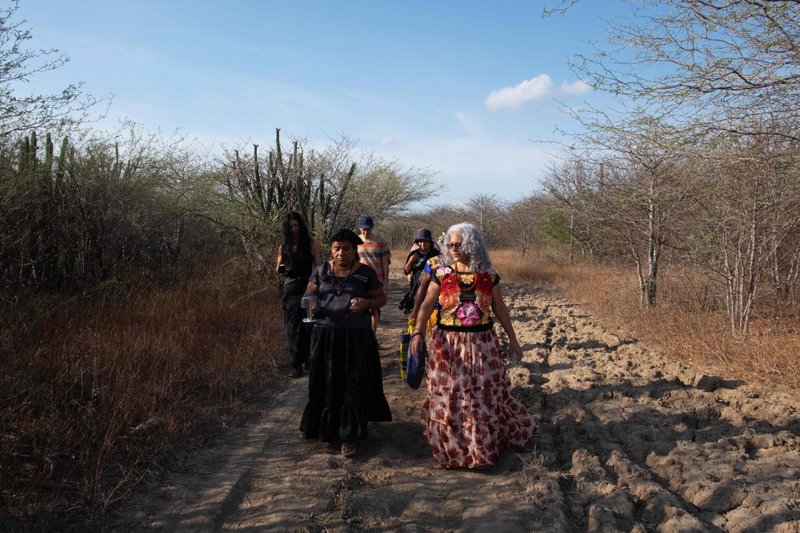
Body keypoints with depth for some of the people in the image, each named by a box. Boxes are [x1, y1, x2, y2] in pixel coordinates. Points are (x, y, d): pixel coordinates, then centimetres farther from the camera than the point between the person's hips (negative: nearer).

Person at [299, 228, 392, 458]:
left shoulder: (366, 273, -1)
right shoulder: (321, 271, 5)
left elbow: (382, 297, 5)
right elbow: (308, 295, 10)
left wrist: (367, 303, -15)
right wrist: (311, 306, -13)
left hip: (356, 338, -2)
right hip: (325, 336, 2)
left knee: (354, 387, 1)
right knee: (326, 385, 9)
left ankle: (350, 436, 13)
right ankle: (325, 426, 30)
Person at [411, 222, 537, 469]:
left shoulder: (488, 277, -2)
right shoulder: (441, 275, -4)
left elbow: (500, 309, 6)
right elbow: (426, 305, -10)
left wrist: (512, 339, 9)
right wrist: (417, 332, -24)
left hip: (482, 344, 1)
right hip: (448, 344, -1)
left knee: (485, 395, 10)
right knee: (449, 397, 6)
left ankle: (486, 444, 32)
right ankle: (451, 446, 25)